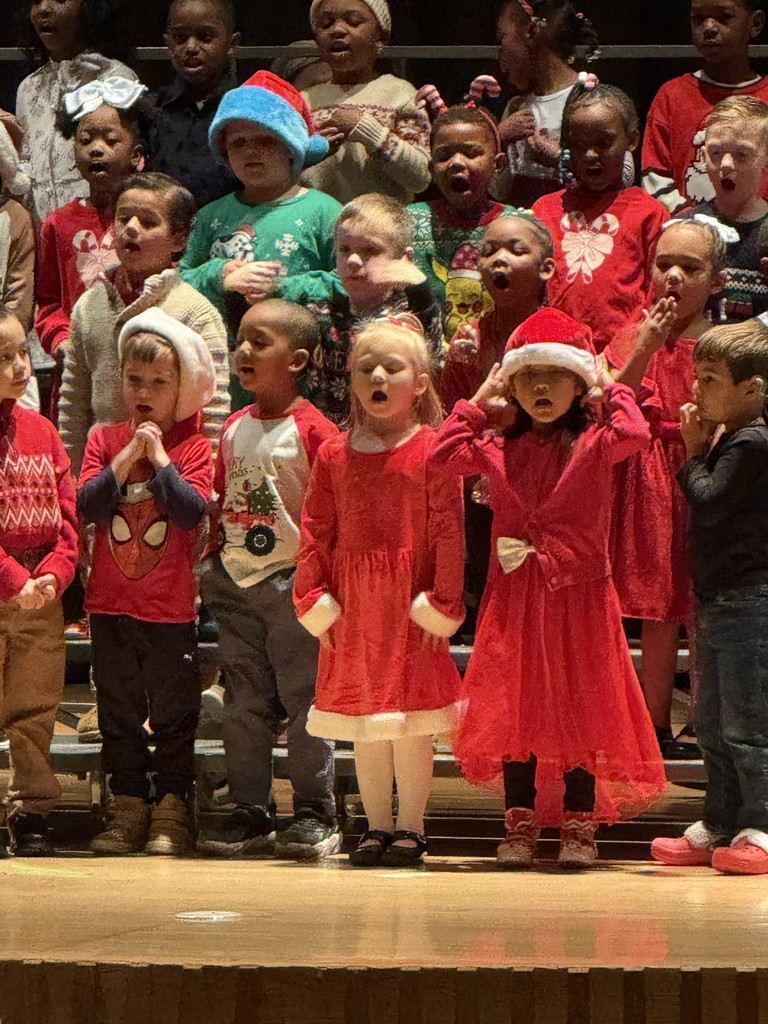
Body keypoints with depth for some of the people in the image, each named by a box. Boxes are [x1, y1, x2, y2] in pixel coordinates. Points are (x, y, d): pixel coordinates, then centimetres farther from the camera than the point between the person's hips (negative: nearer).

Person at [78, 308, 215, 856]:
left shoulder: (192, 446, -3)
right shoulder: (105, 439, 5)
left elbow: (192, 511, -18)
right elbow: (87, 506, -8)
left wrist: (159, 456, -17)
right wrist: (126, 458, -15)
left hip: (171, 607, -3)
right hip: (111, 604, 3)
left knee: (174, 714, 4)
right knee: (118, 713, 9)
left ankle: (172, 810, 11)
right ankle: (128, 806, 17)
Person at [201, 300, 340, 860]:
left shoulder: (312, 429, -10)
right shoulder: (234, 428, 10)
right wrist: (212, 563, 11)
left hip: (292, 582, -7)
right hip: (236, 582, 7)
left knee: (304, 699, -2)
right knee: (243, 706, 10)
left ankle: (315, 814, 4)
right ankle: (251, 812, 17)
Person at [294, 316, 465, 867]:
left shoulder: (432, 451, -4)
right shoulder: (334, 455, 8)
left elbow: (448, 530, -6)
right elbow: (315, 532, 9)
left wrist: (441, 605, -10)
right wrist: (316, 601, 2)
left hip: (411, 608, -4)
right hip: (353, 607, 4)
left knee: (411, 723, -1)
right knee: (363, 727, 9)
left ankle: (410, 827, 9)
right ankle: (378, 826, 18)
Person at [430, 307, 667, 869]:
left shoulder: (592, 443, -2)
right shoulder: (501, 448, 8)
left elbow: (634, 434, -21)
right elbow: (445, 453, 0)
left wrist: (612, 387, -5)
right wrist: (480, 400, 6)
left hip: (578, 592, -3)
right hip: (515, 593, 3)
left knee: (580, 707, 1)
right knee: (515, 709, 4)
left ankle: (578, 827, 10)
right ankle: (521, 825, 13)